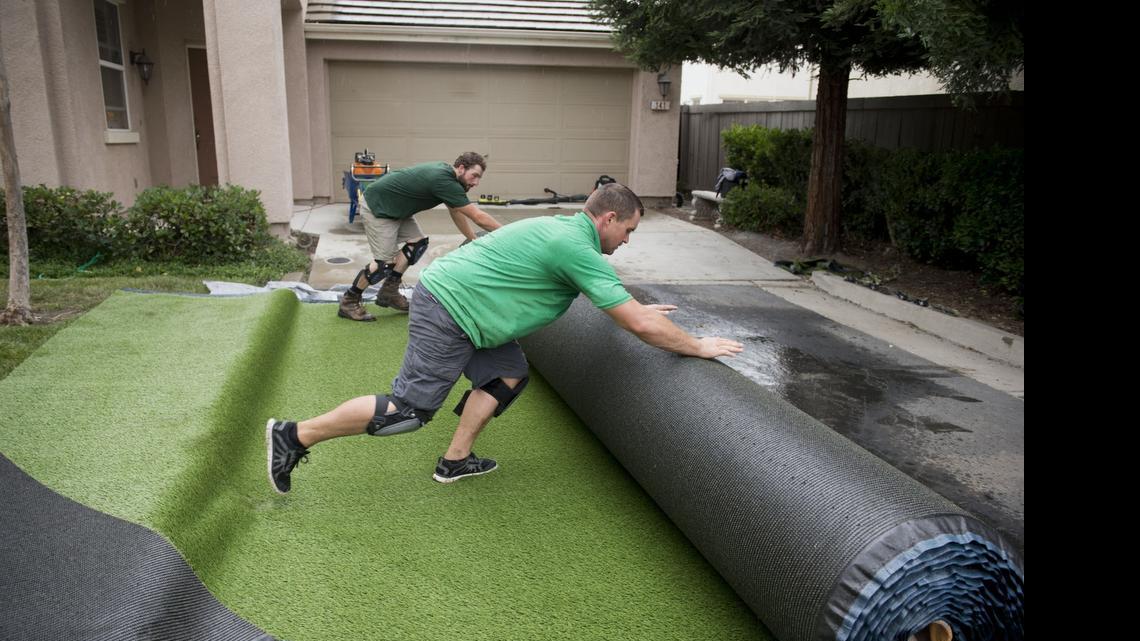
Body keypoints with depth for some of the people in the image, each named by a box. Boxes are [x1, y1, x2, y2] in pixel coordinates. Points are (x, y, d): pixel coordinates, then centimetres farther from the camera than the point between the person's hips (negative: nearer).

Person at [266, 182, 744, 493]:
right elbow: (639, 326, -17)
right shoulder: (578, 247, -17)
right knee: (407, 409, -5)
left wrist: (636, 308, 35)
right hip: (448, 311, -10)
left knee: (509, 372, 13)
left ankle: (455, 460, 17)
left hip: (447, 297, 10)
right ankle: (295, 436, 5)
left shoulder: (563, 229, 13)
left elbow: (599, 289, 35)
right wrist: (698, 347, -6)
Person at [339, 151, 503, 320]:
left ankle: (389, 291, 11)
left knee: (418, 242, 2)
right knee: (385, 263, -12)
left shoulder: (446, 173, 1)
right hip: (377, 207, -10)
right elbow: (478, 217, -26)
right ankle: (349, 302, 4)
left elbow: (456, 212, 13)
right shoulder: (444, 181, -27)